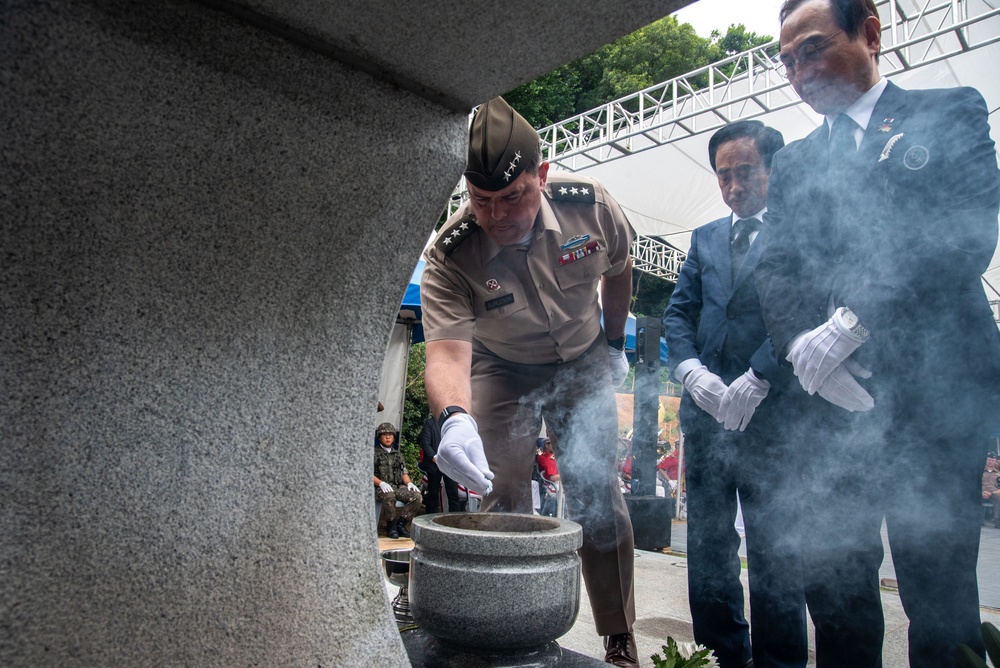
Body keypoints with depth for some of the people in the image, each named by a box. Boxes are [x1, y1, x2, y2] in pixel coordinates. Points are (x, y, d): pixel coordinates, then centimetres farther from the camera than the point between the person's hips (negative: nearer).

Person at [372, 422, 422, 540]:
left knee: (417, 496, -24)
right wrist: (381, 483, -19)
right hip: (380, 488, -5)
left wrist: (409, 483, -1)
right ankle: (391, 525, -17)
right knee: (389, 496, -40)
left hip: (398, 487, 5)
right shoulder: (373, 453, 8)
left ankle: (401, 523, -12)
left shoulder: (398, 454, 24)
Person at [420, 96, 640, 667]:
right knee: (504, 499, -4)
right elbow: (447, 350, -39)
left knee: (599, 495, -2)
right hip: (502, 369, 0)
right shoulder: (449, 256, -29)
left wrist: (615, 344, 6)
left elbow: (619, 268, -1)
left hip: (583, 363, 1)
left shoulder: (591, 204, -23)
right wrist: (455, 418, -60)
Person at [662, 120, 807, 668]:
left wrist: (758, 379, -17)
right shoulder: (705, 238, 18)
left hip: (772, 412, -4)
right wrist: (691, 369, -5)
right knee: (707, 546, 11)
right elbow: (678, 312, 12)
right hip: (706, 412, 5)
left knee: (774, 550, 3)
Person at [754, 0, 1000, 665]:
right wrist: (803, 345, -10)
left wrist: (852, 321, -16)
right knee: (832, 576, 5)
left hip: (934, 389, -3)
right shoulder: (794, 163, 20)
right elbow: (775, 269, 8)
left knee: (938, 584, 2)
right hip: (832, 399, 4)